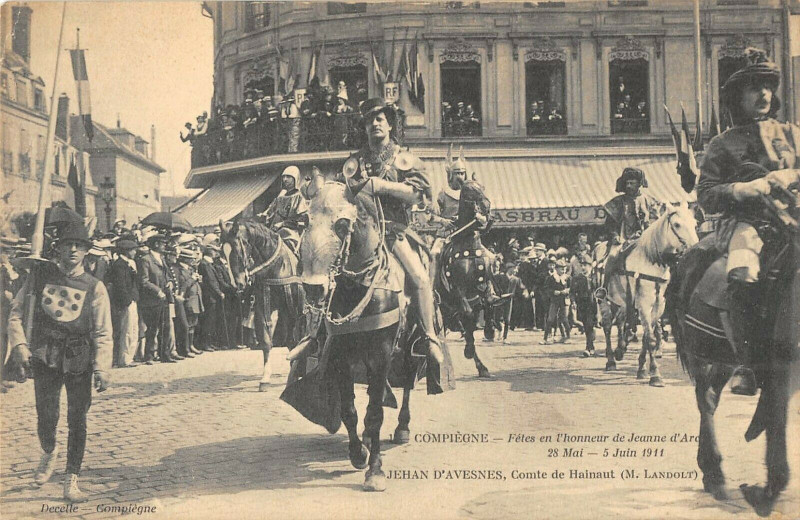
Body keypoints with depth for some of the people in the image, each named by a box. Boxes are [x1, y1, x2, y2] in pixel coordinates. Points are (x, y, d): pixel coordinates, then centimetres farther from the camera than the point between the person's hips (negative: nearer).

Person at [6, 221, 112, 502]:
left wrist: (102, 368, -12)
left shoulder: (94, 288, -1)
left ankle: (71, 482, 11)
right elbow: (16, 312, 6)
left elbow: (103, 333, -1)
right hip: (45, 357, 0)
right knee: (46, 418, -1)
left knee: (77, 421, 0)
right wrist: (20, 347, -6)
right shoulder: (40, 275, 2)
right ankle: (49, 453, 34)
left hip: (79, 361, 0)